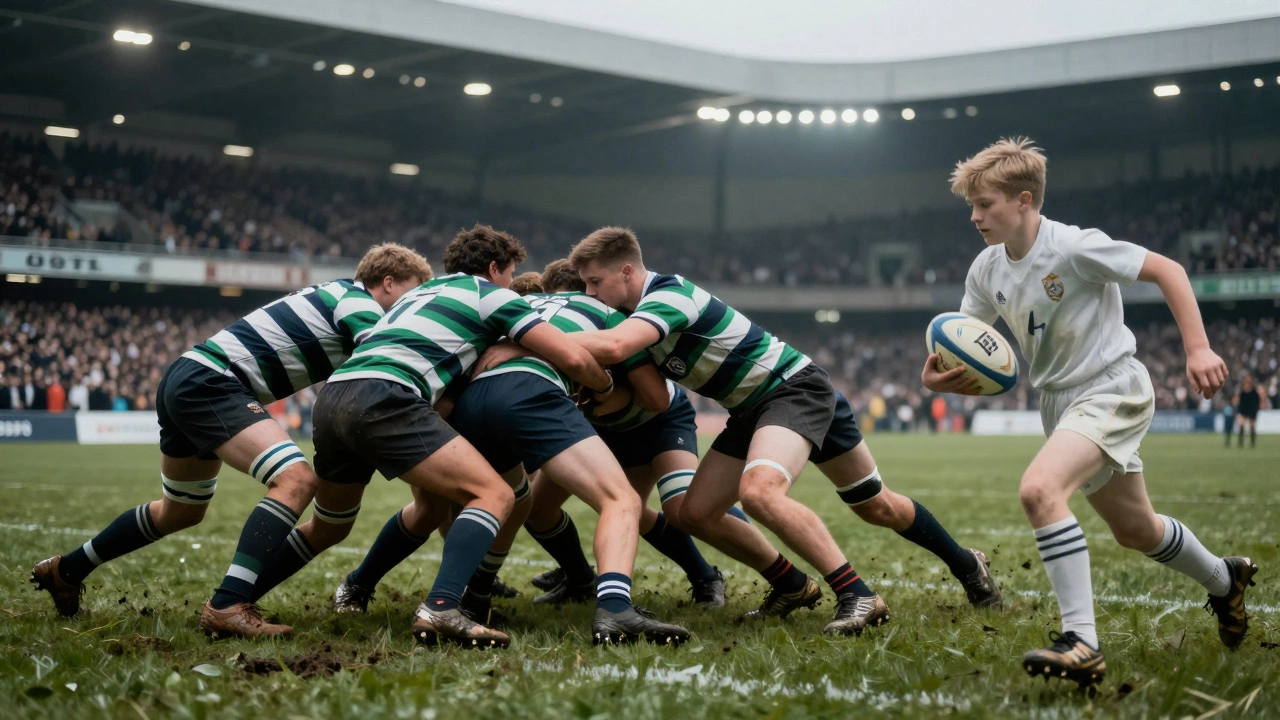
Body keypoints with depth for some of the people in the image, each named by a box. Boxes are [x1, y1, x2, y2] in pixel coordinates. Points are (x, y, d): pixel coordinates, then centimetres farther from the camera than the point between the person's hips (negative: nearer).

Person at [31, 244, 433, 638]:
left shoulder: (337, 296, 18)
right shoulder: (359, 303, -9)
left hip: (184, 381, 10)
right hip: (211, 384, -10)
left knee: (181, 512, 25)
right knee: (296, 480, -24)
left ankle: (67, 569, 41)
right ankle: (227, 606, -30)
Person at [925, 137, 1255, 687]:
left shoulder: (1075, 246, -20)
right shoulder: (987, 270, 0)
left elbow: (1167, 270, -14)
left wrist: (1198, 349, -22)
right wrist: (937, 376, -17)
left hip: (1113, 389, -8)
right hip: (1061, 401, 8)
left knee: (1039, 488, -31)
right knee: (1134, 530, 21)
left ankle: (1082, 644, -30)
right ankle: (1224, 580, 50)